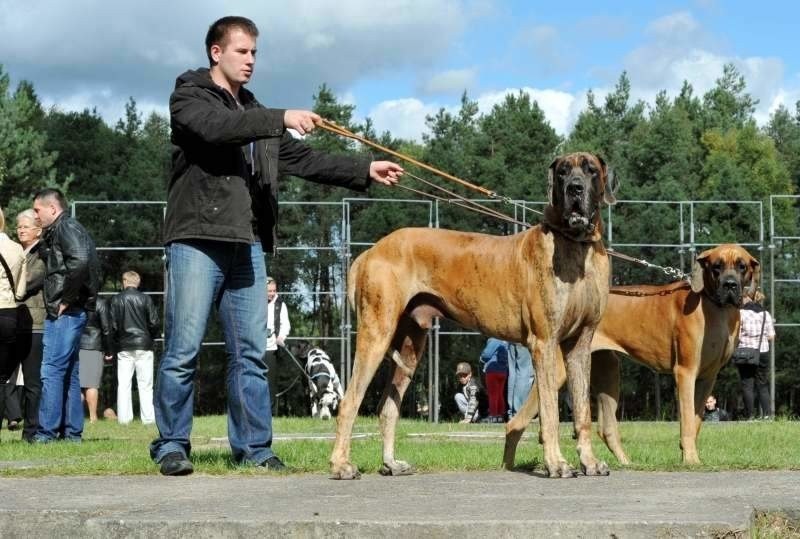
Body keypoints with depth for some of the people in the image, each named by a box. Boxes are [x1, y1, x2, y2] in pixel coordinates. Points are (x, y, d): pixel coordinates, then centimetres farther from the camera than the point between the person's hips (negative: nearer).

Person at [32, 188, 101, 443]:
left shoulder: (66, 227, -8)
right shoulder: (56, 232, 21)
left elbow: (80, 261, -25)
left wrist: (66, 300, -18)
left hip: (65, 311, -10)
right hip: (67, 313, 10)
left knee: (52, 370, -10)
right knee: (68, 372, 12)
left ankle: (47, 431, -11)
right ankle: (72, 431, 15)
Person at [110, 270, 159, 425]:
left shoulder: (116, 300, 0)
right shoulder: (145, 299, -2)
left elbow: (112, 324, -3)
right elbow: (154, 323, -3)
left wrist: (115, 342, 12)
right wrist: (152, 337, 15)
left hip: (123, 347, 1)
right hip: (143, 345, 0)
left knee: (123, 383, 4)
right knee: (145, 384, 3)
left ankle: (124, 417, -1)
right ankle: (148, 417, -1)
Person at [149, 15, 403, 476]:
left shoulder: (256, 115, 23)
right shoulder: (189, 96, 3)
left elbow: (302, 159, 18)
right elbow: (216, 128, -18)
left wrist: (365, 170, 9)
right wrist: (281, 119, -24)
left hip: (247, 244, 6)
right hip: (197, 239, -6)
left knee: (251, 353, 4)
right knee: (184, 350, -6)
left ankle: (254, 447, 8)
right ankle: (171, 445, 2)